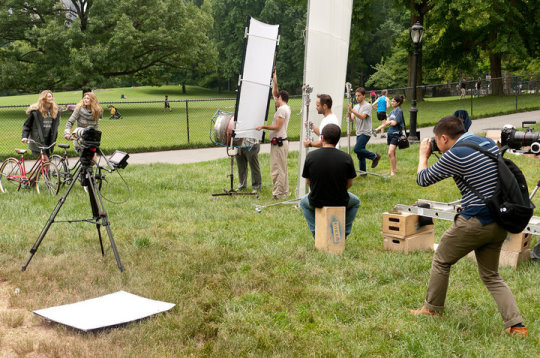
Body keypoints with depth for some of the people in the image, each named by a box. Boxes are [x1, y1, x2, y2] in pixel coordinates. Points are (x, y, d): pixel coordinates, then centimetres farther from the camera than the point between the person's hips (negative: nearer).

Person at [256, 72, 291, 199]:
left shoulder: (282, 109, -13)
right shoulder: (286, 108, 16)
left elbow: (277, 126, -20)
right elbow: (274, 93, 28)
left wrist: (263, 126, -12)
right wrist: (274, 80, 26)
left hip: (279, 142, -10)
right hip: (281, 142, 10)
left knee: (277, 169, -9)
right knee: (282, 168, 14)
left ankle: (278, 193, -8)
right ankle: (284, 191, 19)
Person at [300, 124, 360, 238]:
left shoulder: (311, 156, -12)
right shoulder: (346, 158, -13)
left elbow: (308, 182, 2)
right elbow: (349, 184, 0)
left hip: (316, 202, 0)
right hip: (341, 202, 0)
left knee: (304, 203, 36)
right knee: (355, 202, 34)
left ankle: (316, 233, 24)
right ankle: (343, 233, 26)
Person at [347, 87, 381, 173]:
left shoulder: (367, 106, -9)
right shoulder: (356, 107, 14)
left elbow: (362, 117, -24)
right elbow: (351, 119, 7)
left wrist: (352, 110, -31)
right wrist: (349, 113, -13)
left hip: (366, 132, -8)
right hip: (358, 133, 8)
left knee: (357, 149, -21)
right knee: (359, 154, 9)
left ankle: (374, 156, -3)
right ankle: (363, 172, 18)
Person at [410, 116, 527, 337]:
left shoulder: (455, 155, -15)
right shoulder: (489, 143, 8)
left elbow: (423, 179, -3)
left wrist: (423, 155, 15)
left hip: (475, 222, -7)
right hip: (500, 223, 8)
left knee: (441, 261, 15)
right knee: (491, 276, 17)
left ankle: (432, 309, 29)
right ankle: (516, 325, 5)